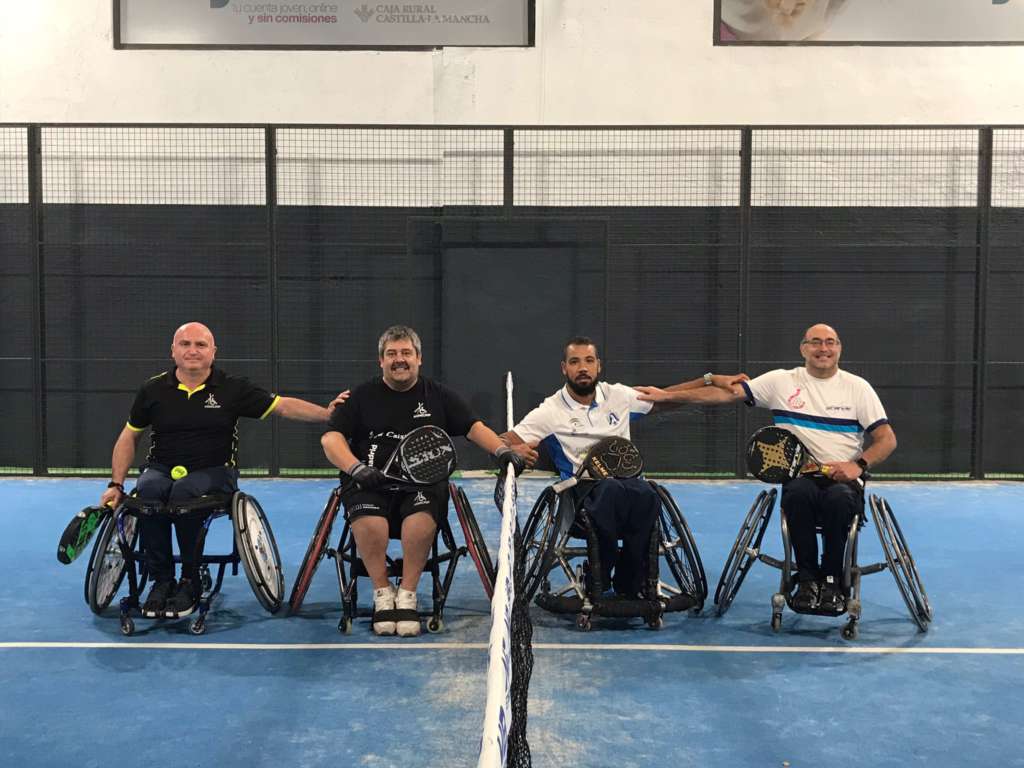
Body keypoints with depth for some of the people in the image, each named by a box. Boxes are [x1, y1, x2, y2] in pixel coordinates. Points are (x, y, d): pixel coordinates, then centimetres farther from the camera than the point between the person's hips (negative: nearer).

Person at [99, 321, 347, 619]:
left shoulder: (232, 388, 1)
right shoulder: (153, 389, 6)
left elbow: (283, 406, -1)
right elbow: (129, 438, 15)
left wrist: (327, 413, -14)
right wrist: (116, 484, 5)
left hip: (213, 472, -2)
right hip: (162, 469, 2)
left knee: (184, 492, -35)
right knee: (147, 491, -33)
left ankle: (190, 582, -15)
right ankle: (161, 580, -14)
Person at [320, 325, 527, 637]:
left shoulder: (438, 395, 17)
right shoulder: (362, 396, 13)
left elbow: (474, 427, 12)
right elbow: (331, 438, 2)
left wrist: (502, 450, -8)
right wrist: (356, 468, -17)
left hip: (423, 483, 0)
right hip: (370, 483, 0)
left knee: (423, 510, -35)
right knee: (367, 518, -34)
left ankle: (407, 594, -20)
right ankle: (382, 593, -13)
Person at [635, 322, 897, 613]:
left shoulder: (858, 387, 9)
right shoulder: (781, 381, 7)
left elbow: (886, 439, 7)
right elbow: (728, 392, 1)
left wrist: (858, 465, -13)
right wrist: (668, 395, -7)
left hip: (844, 480, 0)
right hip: (799, 477, 0)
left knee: (839, 498, -35)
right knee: (799, 492, -35)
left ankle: (832, 581, -14)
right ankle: (807, 579, -17)